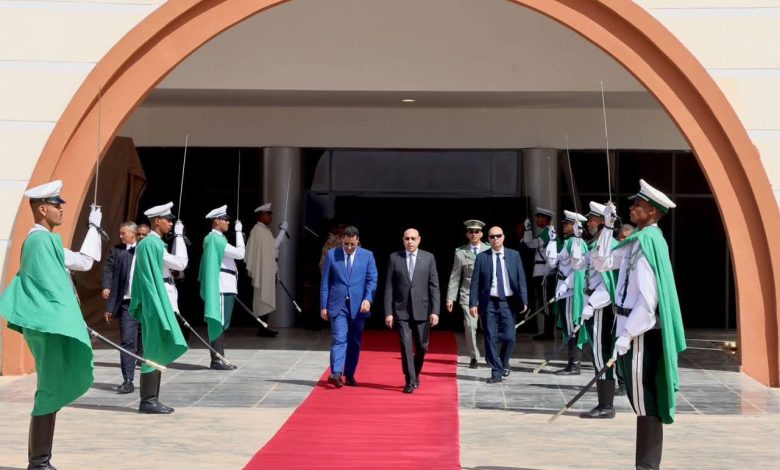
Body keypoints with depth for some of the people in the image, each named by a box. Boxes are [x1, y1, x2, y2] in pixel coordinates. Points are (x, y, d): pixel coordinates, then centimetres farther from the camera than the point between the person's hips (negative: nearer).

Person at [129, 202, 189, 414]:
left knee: (158, 351, 11)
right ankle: (147, 400, -3)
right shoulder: (152, 243, -14)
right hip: (157, 301, -10)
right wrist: (179, 236, -8)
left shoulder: (149, 243, 16)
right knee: (155, 351, -7)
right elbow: (180, 263, -13)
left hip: (157, 301, 10)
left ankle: (151, 399, 15)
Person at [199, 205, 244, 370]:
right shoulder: (216, 239, -14)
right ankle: (218, 360, -6)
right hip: (222, 286, -10)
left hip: (223, 286, 10)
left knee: (218, 323, 11)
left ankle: (217, 358, 15)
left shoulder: (213, 238, 18)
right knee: (220, 323, -8)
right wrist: (239, 232, -12)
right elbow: (240, 253, -18)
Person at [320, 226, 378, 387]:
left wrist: (368, 299, -14)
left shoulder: (367, 255, 5)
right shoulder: (331, 254, 3)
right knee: (339, 339, -13)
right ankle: (336, 373, -21)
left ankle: (349, 374, 19)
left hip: (358, 305, 2)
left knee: (355, 342, 8)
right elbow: (325, 282, 4)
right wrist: (323, 306, -1)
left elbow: (372, 280, 3)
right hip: (337, 304, -2)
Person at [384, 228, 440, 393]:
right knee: (406, 345, -6)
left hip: (422, 310, 1)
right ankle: (410, 381, 2)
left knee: (421, 346, 8)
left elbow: (434, 286, 1)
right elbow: (389, 287, 2)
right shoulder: (394, 258, 3)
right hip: (402, 310, -1)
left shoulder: (428, 257, 3)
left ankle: (416, 374, 33)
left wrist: (435, 311, -7)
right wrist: (388, 312, -4)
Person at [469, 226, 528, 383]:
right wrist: (473, 303, -6)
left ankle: (504, 364, 24)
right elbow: (475, 282, 1)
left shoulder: (514, 255, 6)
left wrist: (523, 300, -1)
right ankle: (496, 372, 12)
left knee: (509, 337, -4)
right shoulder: (482, 257, 2)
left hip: (508, 302, 1)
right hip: (489, 303, 0)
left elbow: (521, 279, 6)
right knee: (491, 339, 0)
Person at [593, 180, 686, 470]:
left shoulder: (648, 241, -17)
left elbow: (649, 299, -23)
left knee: (643, 400, -3)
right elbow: (602, 262, 17)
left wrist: (627, 335, -23)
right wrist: (607, 227, 11)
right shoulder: (637, 240, 11)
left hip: (641, 332, -10)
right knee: (640, 398, 16)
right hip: (634, 328, 10)